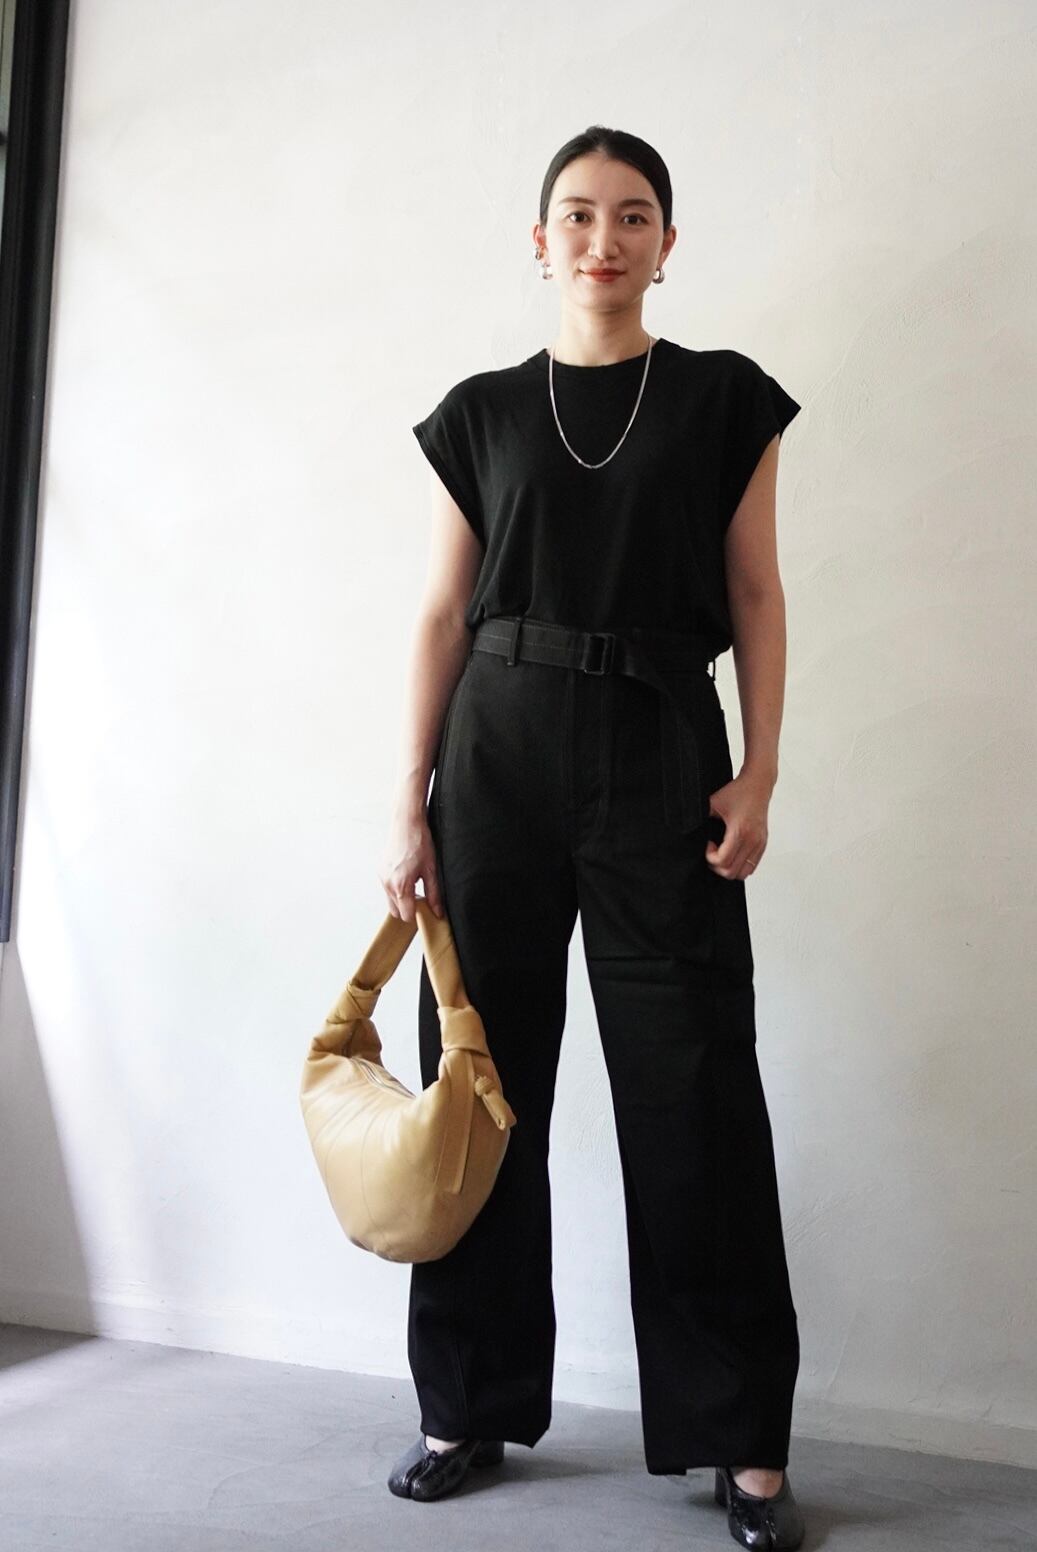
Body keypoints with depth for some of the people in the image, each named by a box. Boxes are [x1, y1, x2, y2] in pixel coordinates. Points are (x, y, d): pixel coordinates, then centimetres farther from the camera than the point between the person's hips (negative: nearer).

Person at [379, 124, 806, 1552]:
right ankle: (475, 1404, 19)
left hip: (662, 754, -1)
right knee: (485, 1077, 4)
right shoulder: (481, 413, 11)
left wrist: (759, 773, -5)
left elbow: (756, 597, 6)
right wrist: (411, 802, 2)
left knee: (694, 1092, -3)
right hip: (499, 751, 2)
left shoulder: (723, 399, 8)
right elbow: (445, 613, 8)